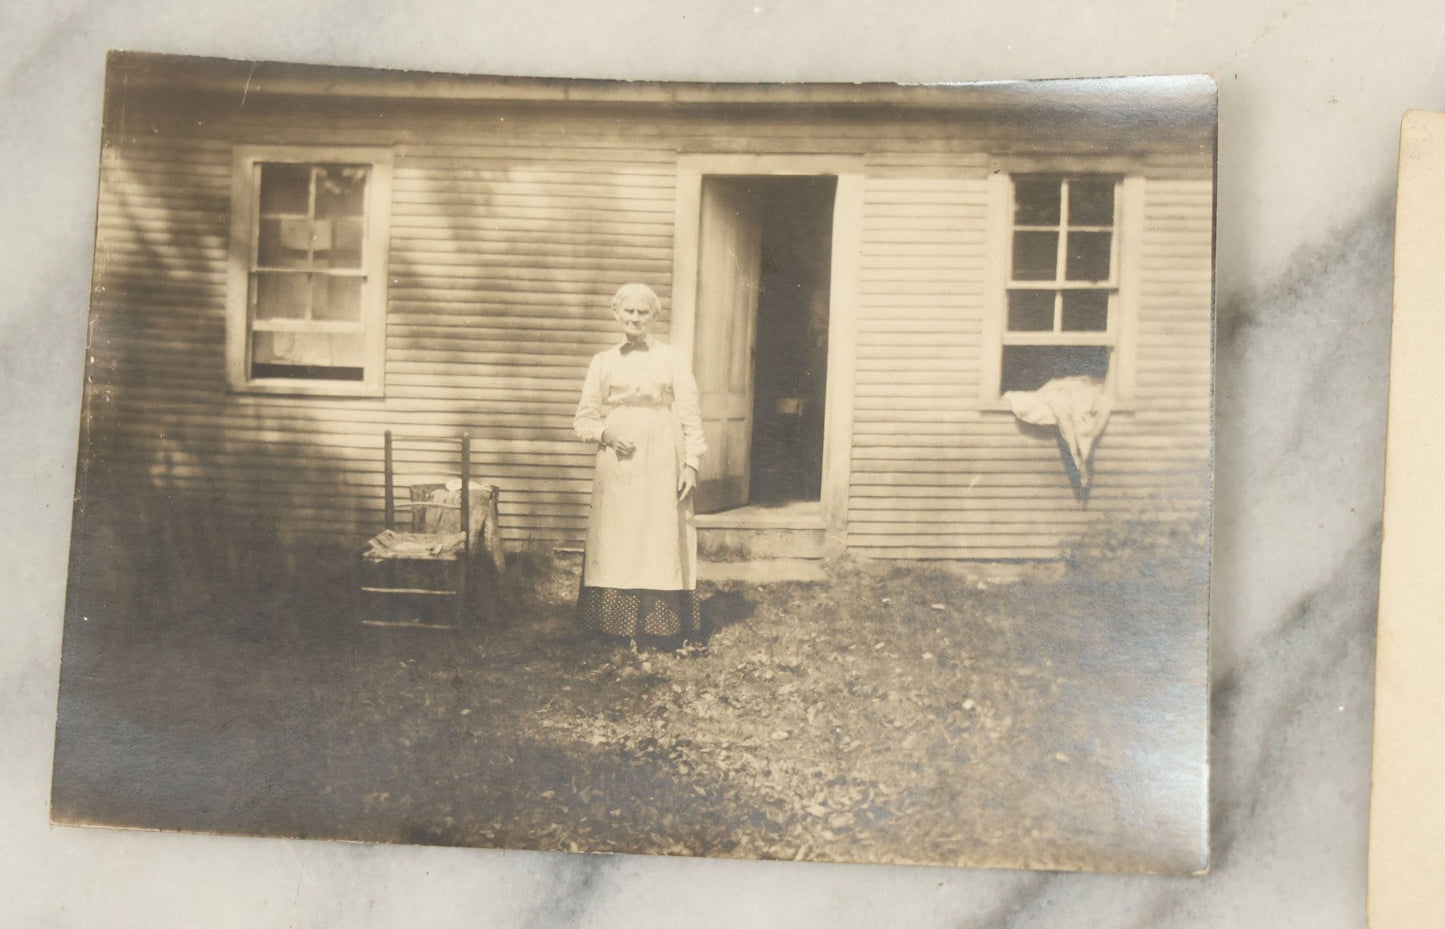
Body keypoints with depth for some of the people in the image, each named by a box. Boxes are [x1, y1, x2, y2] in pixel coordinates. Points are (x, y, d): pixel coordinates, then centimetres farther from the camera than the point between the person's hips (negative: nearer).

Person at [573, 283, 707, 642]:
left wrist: (691, 464, -5)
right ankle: (618, 627, 5)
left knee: (662, 538, -2)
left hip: (662, 463, -1)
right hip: (617, 462, 1)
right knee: (616, 541, -1)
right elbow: (584, 418, 12)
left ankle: (661, 626, 4)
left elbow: (690, 415, 3)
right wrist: (606, 433, -8)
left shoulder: (672, 358, 7)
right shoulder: (602, 361, 12)